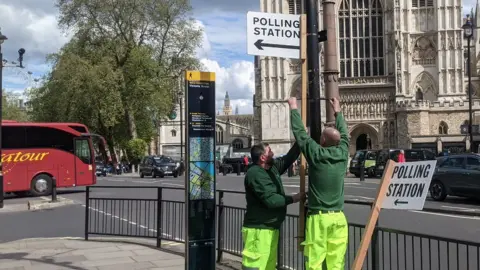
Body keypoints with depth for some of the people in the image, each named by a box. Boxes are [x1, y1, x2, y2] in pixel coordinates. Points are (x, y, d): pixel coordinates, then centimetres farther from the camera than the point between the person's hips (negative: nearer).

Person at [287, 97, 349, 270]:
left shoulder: (316, 154, -7)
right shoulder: (342, 154, 4)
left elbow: (300, 132, 3)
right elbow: (344, 135, 23)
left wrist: (293, 108, 16)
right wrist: (337, 112, 37)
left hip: (318, 217, -4)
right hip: (338, 217, 4)